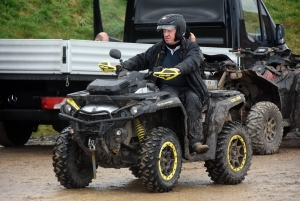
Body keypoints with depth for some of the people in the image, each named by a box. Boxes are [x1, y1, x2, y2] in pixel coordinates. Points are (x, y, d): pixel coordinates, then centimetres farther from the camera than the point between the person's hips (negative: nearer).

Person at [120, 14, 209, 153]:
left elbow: (191, 62, -20)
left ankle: (195, 141, -37)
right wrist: (122, 67, -6)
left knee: (193, 100, -34)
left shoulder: (191, 47, 2)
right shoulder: (158, 49, 14)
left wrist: (177, 69, -43)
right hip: (168, 87, 1)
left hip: (188, 87, -1)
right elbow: (141, 60, 13)